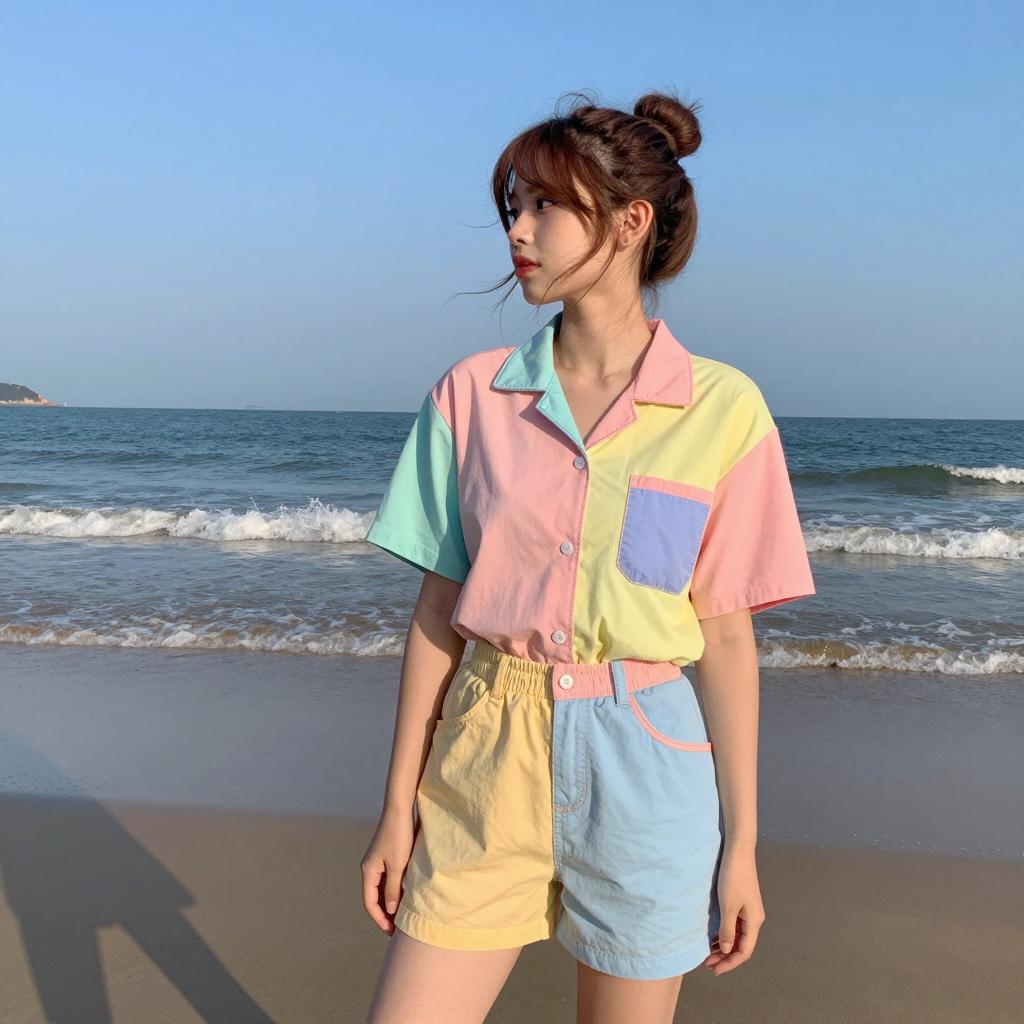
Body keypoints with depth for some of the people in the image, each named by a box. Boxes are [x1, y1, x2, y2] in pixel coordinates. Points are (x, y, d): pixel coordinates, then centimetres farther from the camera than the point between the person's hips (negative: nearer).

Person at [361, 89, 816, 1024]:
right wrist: (399, 805, 3)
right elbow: (440, 610, 2)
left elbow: (724, 638, -3)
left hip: (643, 765, -1)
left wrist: (741, 844, -1)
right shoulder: (472, 394, 0)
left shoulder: (722, 408, -7)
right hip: (487, 763, 2)